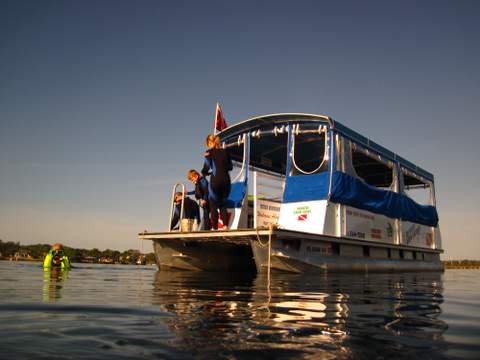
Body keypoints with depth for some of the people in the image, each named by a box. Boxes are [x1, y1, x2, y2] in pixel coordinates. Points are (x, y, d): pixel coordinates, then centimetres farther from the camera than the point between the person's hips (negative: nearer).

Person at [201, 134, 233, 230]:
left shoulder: (209, 152, 2)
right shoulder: (225, 151, 13)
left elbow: (207, 167, -5)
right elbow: (230, 167, 15)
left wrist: (204, 173, 15)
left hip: (215, 179, -4)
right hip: (226, 179, 4)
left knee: (213, 205, 4)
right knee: (223, 204, 14)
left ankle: (214, 227, -1)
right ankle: (225, 226, 2)